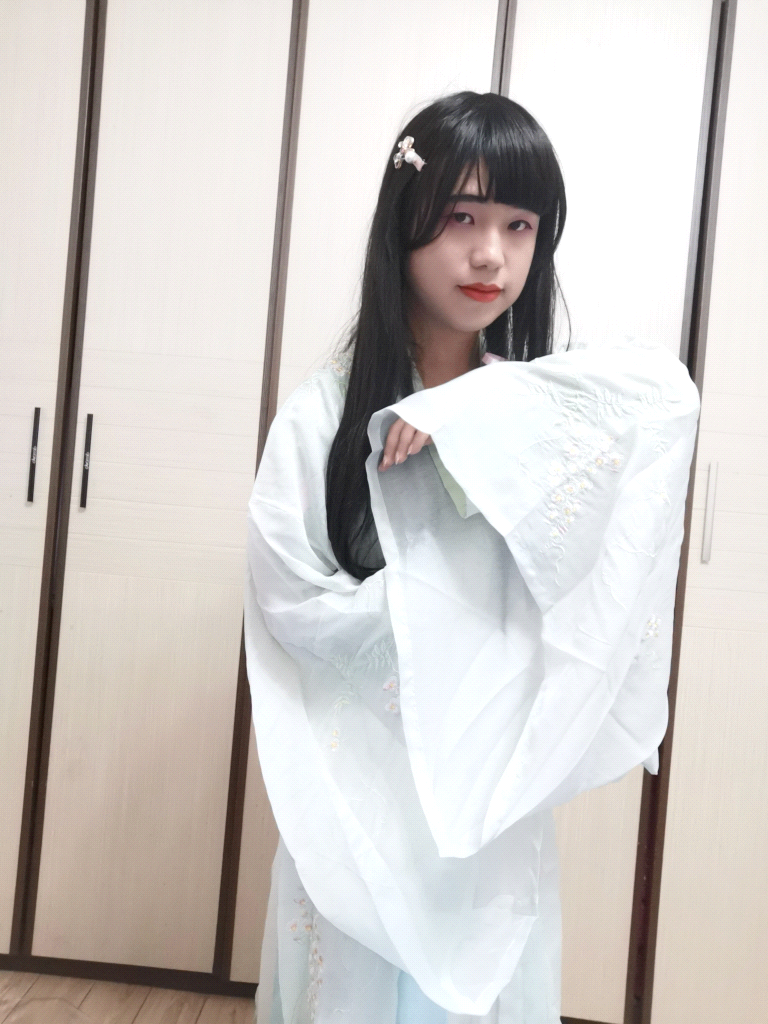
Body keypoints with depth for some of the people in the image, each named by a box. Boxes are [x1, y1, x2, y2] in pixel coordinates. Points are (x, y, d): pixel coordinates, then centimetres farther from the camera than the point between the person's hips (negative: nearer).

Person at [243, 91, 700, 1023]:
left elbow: (669, 391, -19)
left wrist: (471, 411, -24)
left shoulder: (542, 407, 0)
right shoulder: (327, 406, -7)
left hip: (495, 791, 2)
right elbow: (290, 597, -12)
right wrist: (447, 614, -12)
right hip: (358, 782, -2)